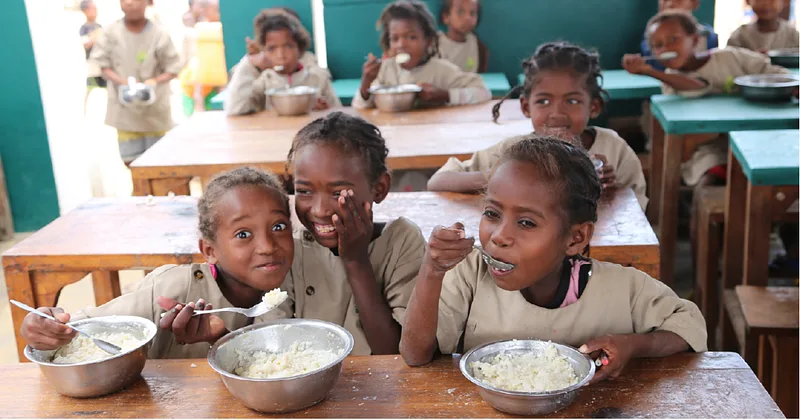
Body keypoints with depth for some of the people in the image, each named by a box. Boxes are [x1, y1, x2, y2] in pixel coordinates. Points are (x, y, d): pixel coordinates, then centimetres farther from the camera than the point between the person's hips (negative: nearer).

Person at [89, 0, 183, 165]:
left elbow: (172, 69, -2)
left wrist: (155, 81, -22)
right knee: (129, 160, 1)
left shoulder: (159, 34, -7)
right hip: (125, 110, 1)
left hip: (155, 109, 0)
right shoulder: (111, 32, -4)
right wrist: (122, 82, -18)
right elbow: (101, 65, 1)